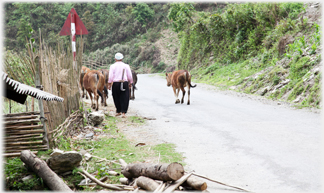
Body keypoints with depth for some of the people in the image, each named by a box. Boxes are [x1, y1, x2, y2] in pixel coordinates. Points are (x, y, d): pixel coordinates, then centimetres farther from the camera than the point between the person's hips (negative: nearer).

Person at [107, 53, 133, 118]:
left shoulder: (112, 66, 3)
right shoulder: (126, 66, 6)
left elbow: (110, 76, -4)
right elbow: (130, 76, 5)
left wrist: (109, 84, 1)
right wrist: (130, 83, 17)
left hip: (115, 84, 0)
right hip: (124, 83, 0)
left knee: (116, 98, 13)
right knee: (124, 98, 0)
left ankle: (118, 111, 22)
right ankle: (123, 112, -9)